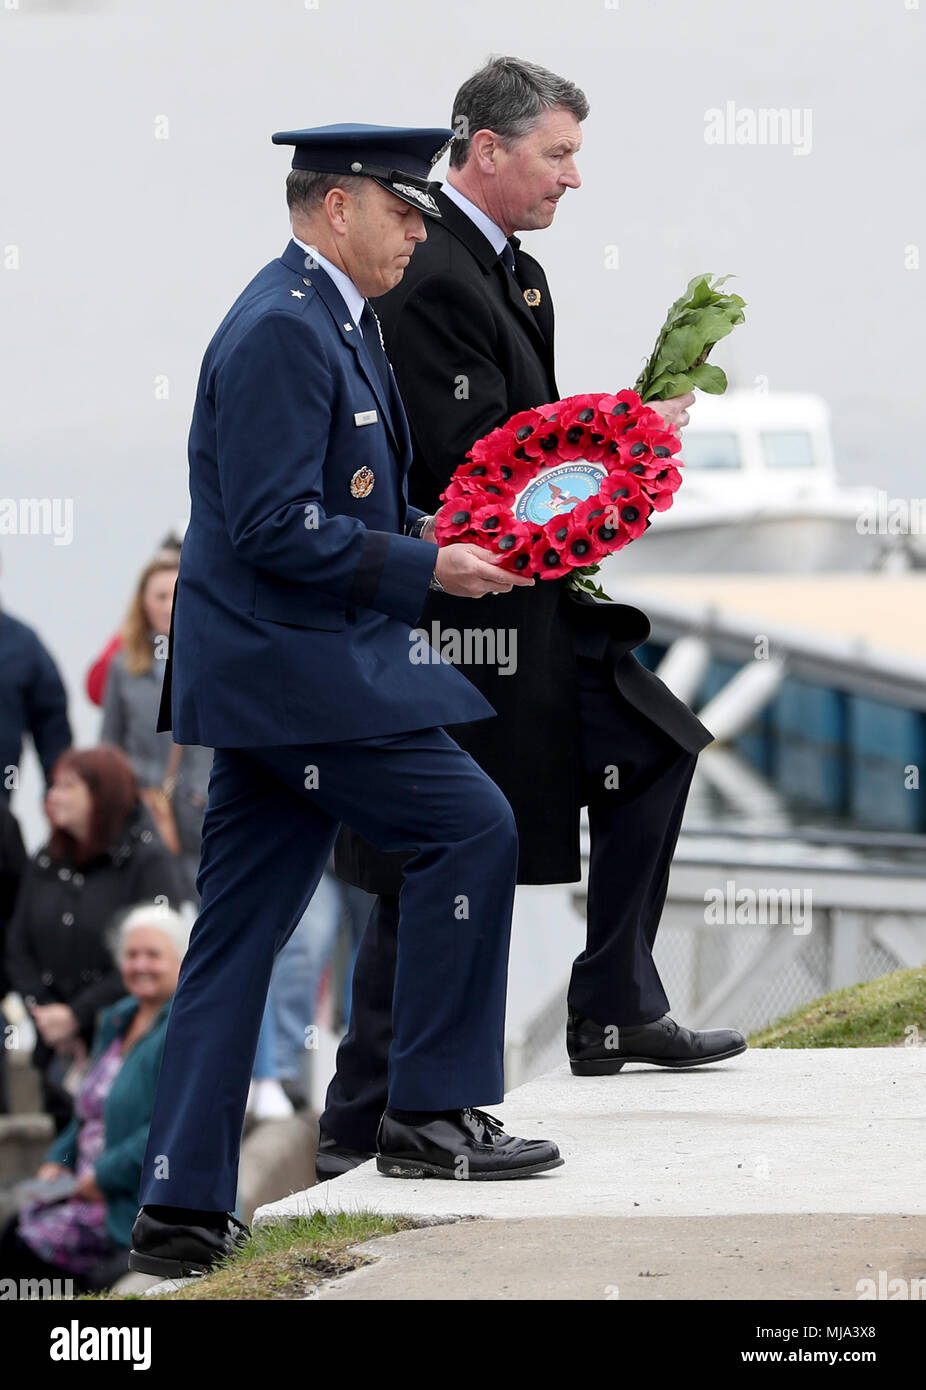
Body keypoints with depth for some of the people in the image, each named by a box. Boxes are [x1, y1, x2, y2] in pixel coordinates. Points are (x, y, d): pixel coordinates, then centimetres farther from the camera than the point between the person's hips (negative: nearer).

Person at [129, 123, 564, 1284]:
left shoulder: (330, 322, 18)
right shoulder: (283, 330, -15)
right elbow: (276, 527, -22)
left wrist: (440, 535, 12)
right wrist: (426, 569, -17)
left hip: (272, 669, 10)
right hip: (297, 667, -10)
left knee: (238, 938, 8)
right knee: (470, 827, -8)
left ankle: (181, 1211, 8)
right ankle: (431, 1112, -2)